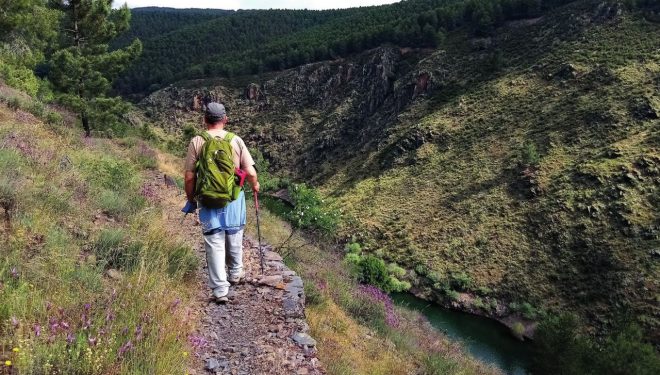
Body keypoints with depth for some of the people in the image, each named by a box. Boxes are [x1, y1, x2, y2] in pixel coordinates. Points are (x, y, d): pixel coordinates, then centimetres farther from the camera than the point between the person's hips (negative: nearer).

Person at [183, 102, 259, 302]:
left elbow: (189, 177, -7)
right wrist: (255, 185, 15)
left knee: (214, 243, 5)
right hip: (234, 199, 1)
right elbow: (250, 172, -7)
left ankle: (220, 289, 5)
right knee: (234, 237, 21)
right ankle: (236, 273, 40)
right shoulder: (236, 140, -6)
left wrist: (190, 199, 9)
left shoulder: (196, 142, -7)